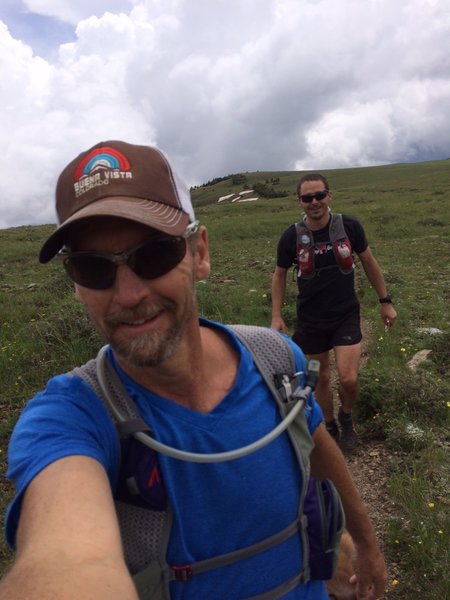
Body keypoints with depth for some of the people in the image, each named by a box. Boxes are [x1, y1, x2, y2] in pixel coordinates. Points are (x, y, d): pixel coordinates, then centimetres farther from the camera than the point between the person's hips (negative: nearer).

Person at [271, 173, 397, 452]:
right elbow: (280, 275, 4)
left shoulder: (349, 226, -9)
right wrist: (277, 316, -1)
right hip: (311, 320, 1)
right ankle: (330, 428, 36)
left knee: (349, 379, -10)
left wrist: (385, 301, 7)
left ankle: (347, 418, 24)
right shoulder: (292, 236, -9)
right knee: (322, 378, 12)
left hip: (346, 315, 0)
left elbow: (370, 263, 5)